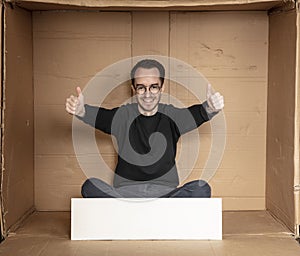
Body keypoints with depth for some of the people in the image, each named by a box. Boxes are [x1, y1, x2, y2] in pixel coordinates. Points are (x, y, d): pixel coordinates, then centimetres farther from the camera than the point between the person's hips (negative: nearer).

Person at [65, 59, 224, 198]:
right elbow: (97, 114, -14)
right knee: (90, 187, -26)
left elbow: (198, 113, -15)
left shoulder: (171, 116, 3)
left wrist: (210, 108, -39)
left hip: (165, 193, 1)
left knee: (202, 189, -26)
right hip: (125, 192, 0)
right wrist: (80, 110, -38)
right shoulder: (123, 116, 3)